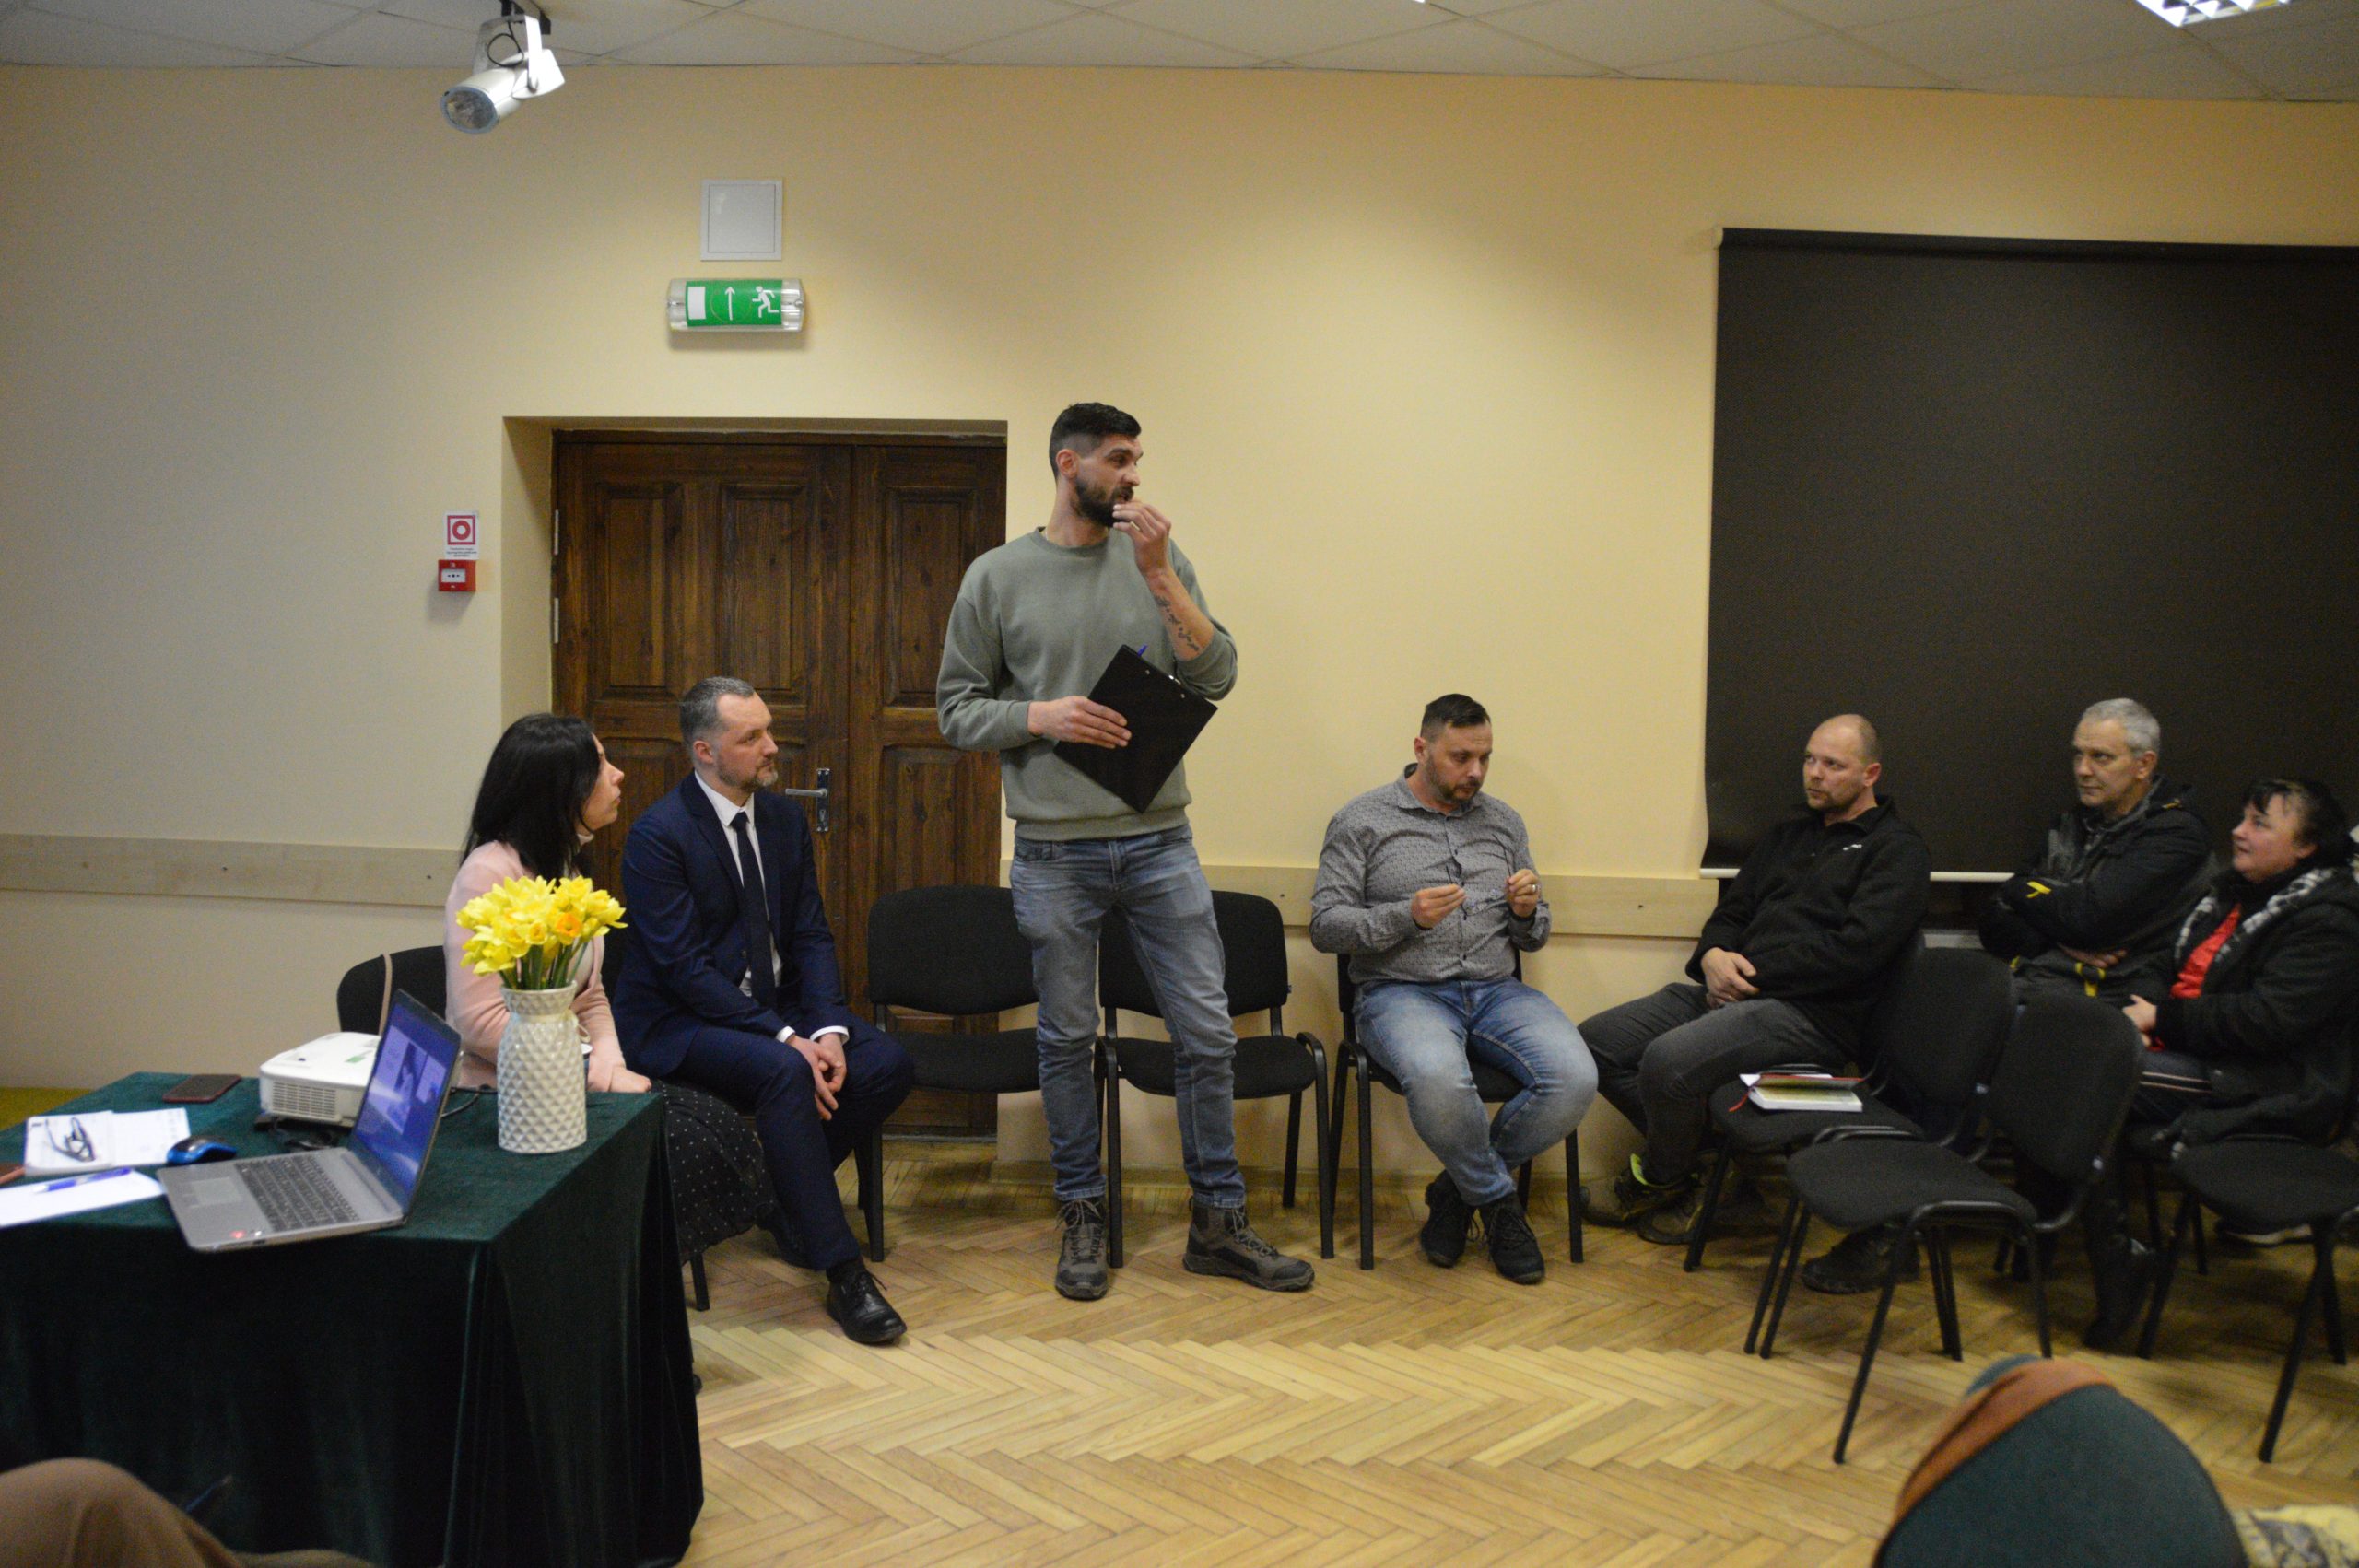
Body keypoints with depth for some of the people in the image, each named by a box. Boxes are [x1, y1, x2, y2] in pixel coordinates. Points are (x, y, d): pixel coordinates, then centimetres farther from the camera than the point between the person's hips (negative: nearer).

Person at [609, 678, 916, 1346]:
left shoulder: (783, 818, 5)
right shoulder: (658, 834, -16)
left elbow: (811, 935, 5)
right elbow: (685, 967, -21)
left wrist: (828, 1027, -13)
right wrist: (786, 1038, -26)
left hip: (773, 1006, 7)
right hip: (679, 1023, -7)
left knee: (887, 1062, -15)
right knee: (785, 1072, -34)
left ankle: (790, 1184, 8)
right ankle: (842, 1272, -28)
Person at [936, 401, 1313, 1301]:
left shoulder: (1159, 560, 6)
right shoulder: (998, 576, 1)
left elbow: (1216, 677, -3)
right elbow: (957, 708, 2)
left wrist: (1159, 576, -12)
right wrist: (1041, 717, -15)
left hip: (1159, 842, 2)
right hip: (1055, 851, -1)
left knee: (1208, 1033, 3)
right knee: (1067, 1041, 9)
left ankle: (1218, 1225, 17)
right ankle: (1083, 1217, 26)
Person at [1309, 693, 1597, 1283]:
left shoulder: (1503, 821, 17)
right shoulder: (1362, 822, 3)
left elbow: (1532, 939, 20)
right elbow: (1325, 925, -4)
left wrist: (1528, 912, -5)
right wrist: (1407, 917, -18)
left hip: (1495, 990, 5)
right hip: (1402, 991, -4)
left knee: (1575, 1079, -24)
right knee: (1438, 1079, -39)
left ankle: (1460, 1188, 0)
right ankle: (1497, 1200, -7)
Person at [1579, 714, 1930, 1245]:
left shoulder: (1896, 848, 1)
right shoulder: (1787, 837, 24)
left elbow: (1857, 949, -13)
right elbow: (1730, 914, 23)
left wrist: (1754, 974, -13)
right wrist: (1713, 955, -2)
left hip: (1808, 1013, -8)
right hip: (1729, 993, 8)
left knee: (1667, 1060, -30)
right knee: (1594, 1041, -7)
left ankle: (1659, 1182, -2)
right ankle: (1687, 1150, 2)